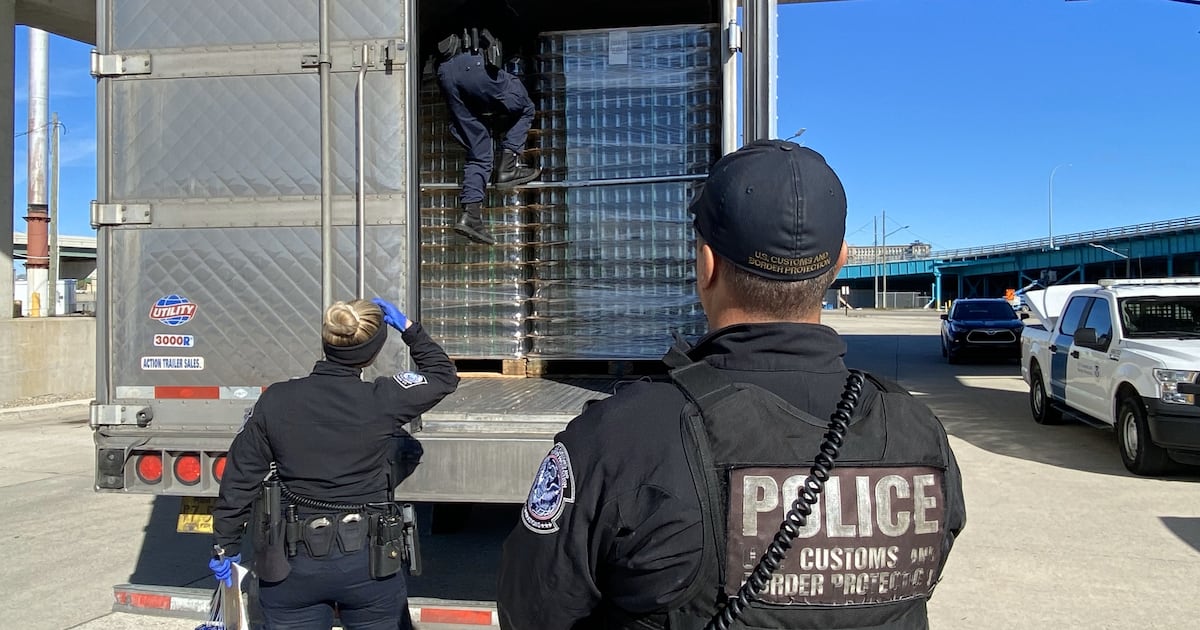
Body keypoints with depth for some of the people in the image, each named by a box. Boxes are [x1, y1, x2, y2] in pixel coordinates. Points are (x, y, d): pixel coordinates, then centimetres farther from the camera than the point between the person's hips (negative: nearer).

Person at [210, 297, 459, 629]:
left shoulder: (274, 402, -8)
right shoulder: (383, 400, -13)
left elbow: (241, 477, -1)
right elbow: (443, 376, 4)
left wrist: (226, 544, 11)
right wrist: (408, 327, 10)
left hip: (292, 567, 2)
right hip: (368, 564, -1)